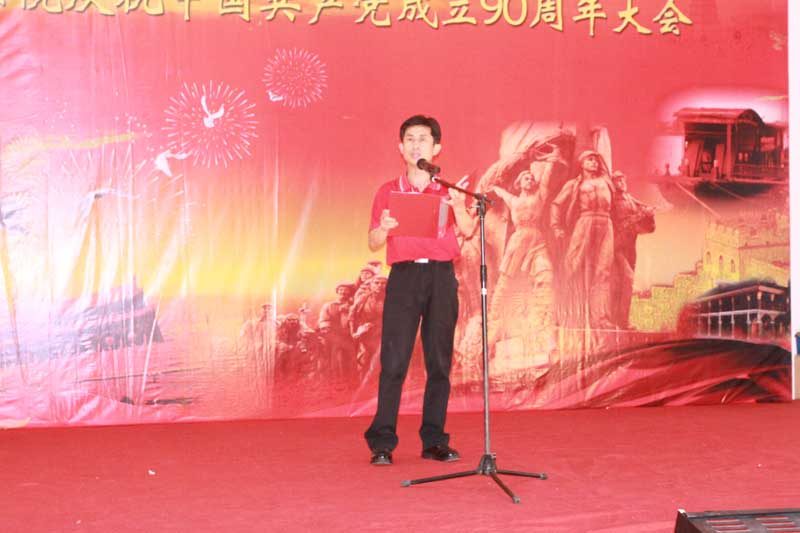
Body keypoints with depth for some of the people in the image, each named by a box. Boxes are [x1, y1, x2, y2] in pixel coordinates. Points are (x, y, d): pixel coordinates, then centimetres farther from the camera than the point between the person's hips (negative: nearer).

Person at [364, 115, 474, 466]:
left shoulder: (448, 191, 11)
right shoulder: (388, 192, 10)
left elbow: (467, 231, -3)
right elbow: (373, 244, 6)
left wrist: (458, 206, -22)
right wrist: (384, 227, -16)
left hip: (441, 277, 1)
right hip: (404, 277, -1)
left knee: (439, 361, 2)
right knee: (393, 361, -7)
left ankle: (434, 440, 9)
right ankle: (382, 443, -4)